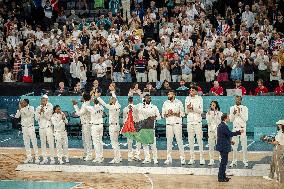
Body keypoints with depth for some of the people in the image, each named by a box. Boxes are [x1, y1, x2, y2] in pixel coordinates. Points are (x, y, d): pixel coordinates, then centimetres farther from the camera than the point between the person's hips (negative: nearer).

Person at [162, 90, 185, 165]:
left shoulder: (178, 102, 2)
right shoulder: (165, 103, 10)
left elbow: (182, 114, -1)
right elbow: (163, 115, 11)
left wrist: (174, 113, -14)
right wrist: (168, 114, -10)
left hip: (177, 123, -3)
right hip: (169, 124, 3)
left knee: (179, 140, -6)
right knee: (169, 141, 3)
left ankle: (182, 158, -3)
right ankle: (169, 158, 8)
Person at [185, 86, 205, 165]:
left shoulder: (199, 98, 0)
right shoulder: (187, 99, 8)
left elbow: (201, 111, -4)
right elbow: (186, 112, 8)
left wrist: (193, 108, -18)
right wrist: (188, 108, -13)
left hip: (198, 121, -3)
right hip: (190, 121, 3)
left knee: (199, 139, -4)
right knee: (190, 140, 4)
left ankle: (202, 158, 1)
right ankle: (192, 158, 10)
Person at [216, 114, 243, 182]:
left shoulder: (220, 125, 13)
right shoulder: (224, 126, -20)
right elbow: (230, 134, -24)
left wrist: (229, 141, 21)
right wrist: (239, 132, -18)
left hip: (222, 146, 11)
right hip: (224, 147, -11)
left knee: (224, 161, 17)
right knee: (224, 162, -4)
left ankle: (223, 176, 24)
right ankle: (221, 178, 0)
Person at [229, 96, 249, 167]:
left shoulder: (244, 108, 0)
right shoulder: (232, 108, 7)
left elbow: (246, 119, -8)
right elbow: (231, 119, 3)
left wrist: (240, 113, -18)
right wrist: (234, 113, -13)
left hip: (242, 128, -2)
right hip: (235, 128, 2)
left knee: (244, 145, -3)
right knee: (234, 146, 4)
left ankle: (245, 161, 2)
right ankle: (234, 161, 10)